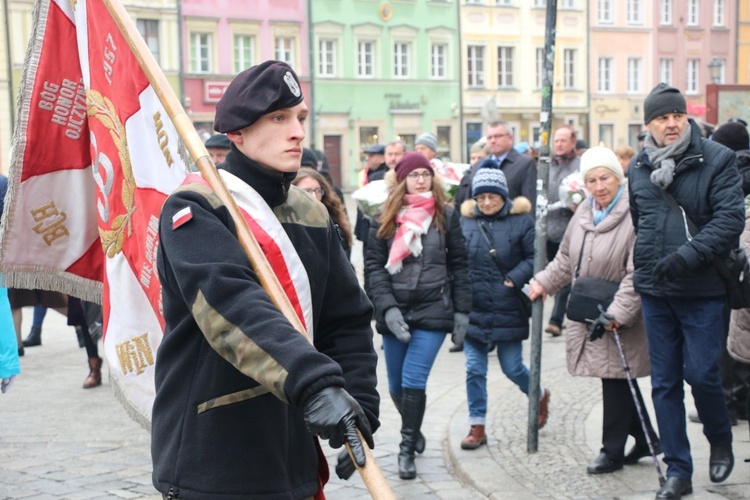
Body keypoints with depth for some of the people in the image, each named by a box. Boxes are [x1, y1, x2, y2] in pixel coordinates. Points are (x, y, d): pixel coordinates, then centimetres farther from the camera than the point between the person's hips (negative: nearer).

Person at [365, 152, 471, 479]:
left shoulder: (446, 215, 5)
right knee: (396, 386, 12)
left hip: (433, 311, -2)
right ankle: (414, 430, 38)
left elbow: (459, 265, 6)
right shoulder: (385, 218, 4)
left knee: (413, 381, -11)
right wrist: (388, 307, -13)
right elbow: (375, 267, -1)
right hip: (394, 313, 2)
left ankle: (407, 449, 3)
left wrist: (461, 310, 2)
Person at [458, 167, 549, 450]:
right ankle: (477, 426, 13)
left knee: (512, 368, 6)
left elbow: (534, 257, -4)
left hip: (508, 311, -2)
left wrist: (515, 279, -17)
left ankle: (540, 396, 37)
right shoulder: (465, 222, 3)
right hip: (473, 310, 2)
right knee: (474, 370, 2)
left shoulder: (521, 221, -3)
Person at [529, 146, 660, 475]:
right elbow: (566, 259, 21)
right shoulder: (584, 212, 9)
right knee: (618, 381, 15)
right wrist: (543, 282, 10)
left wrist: (616, 313, -26)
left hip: (619, 318, -7)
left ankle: (612, 450, 14)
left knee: (615, 379, 0)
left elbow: (637, 274, -22)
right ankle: (645, 439, 30)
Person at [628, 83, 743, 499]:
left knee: (701, 373, -6)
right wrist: (647, 262, 13)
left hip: (702, 289, -4)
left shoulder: (716, 160, -6)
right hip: (655, 290, 4)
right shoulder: (639, 167, 9)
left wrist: (685, 256, -22)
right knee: (664, 382, 6)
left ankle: (720, 439, 26)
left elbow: (730, 220, -14)